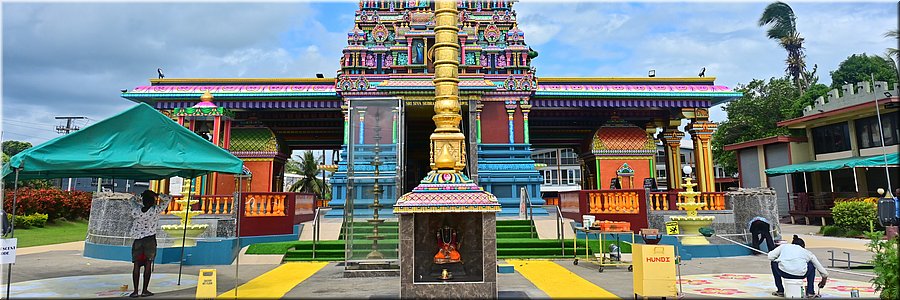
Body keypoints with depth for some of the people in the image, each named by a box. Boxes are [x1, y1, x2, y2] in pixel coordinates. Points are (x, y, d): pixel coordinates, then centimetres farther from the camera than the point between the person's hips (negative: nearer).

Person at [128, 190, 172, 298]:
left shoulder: (136, 210, -3)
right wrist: (158, 194, 2)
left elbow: (133, 200, 20)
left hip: (137, 240, 2)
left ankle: (135, 291, 4)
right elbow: (168, 199, 0)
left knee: (136, 265, 4)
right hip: (150, 239, -2)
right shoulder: (155, 211, -10)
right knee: (148, 264, 2)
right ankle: (145, 290, 2)